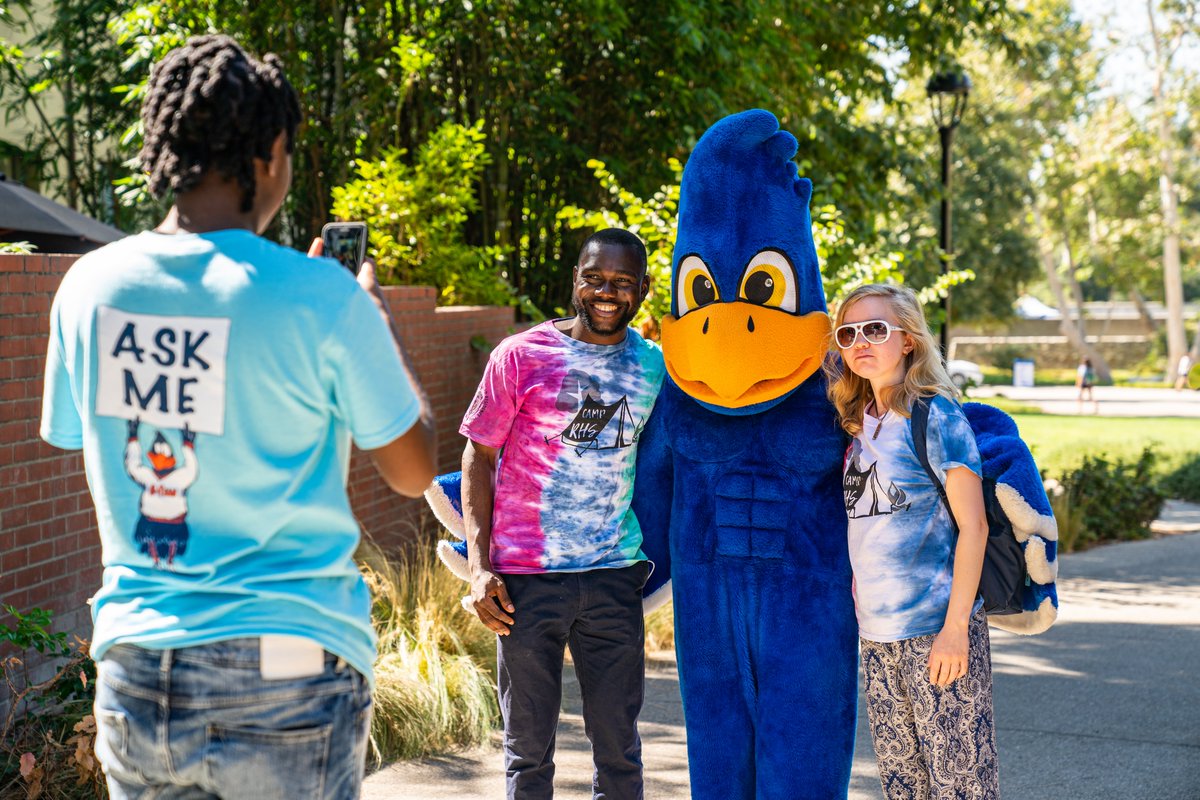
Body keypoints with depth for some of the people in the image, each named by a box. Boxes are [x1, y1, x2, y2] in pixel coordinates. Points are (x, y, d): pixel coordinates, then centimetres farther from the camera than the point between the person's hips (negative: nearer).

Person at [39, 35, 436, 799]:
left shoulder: (89, 286, -1)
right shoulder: (318, 296, -14)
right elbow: (414, 470, -3)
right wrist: (380, 320, 12)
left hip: (134, 677, 4)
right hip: (284, 679, -4)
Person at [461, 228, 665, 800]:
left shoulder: (656, 366, 7)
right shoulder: (522, 355, -1)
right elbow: (478, 455, 0)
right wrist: (479, 565, -7)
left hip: (615, 579, 3)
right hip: (528, 579, -2)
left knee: (619, 746, 9)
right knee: (529, 747, 6)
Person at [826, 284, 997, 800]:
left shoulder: (935, 416, -9)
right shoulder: (857, 424, 11)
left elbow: (972, 526, -11)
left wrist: (955, 626, -15)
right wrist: (859, 606, 11)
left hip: (935, 629, -7)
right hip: (876, 633, 7)